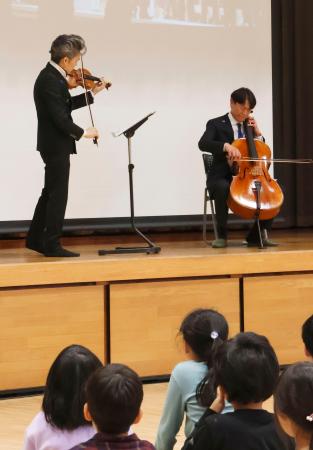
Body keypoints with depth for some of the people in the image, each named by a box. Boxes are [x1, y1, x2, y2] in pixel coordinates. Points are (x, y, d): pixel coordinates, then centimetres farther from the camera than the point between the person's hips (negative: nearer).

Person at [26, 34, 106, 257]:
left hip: (53, 144, 10)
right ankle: (52, 245, 5)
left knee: (50, 193, 18)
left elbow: (66, 105, 18)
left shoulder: (52, 76, 8)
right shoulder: (51, 81, -22)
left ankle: (35, 239, 26)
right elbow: (60, 118, -25)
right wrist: (83, 133, -14)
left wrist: (92, 93, 17)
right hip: (57, 145, -10)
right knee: (58, 195, -2)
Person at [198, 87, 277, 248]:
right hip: (222, 177, -5)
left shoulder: (250, 126, 17)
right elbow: (203, 144, -20)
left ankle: (257, 235, -6)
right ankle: (221, 235, -22)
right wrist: (226, 145, -37)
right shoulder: (216, 124, 1)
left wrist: (257, 133, 3)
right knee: (223, 188, -39)